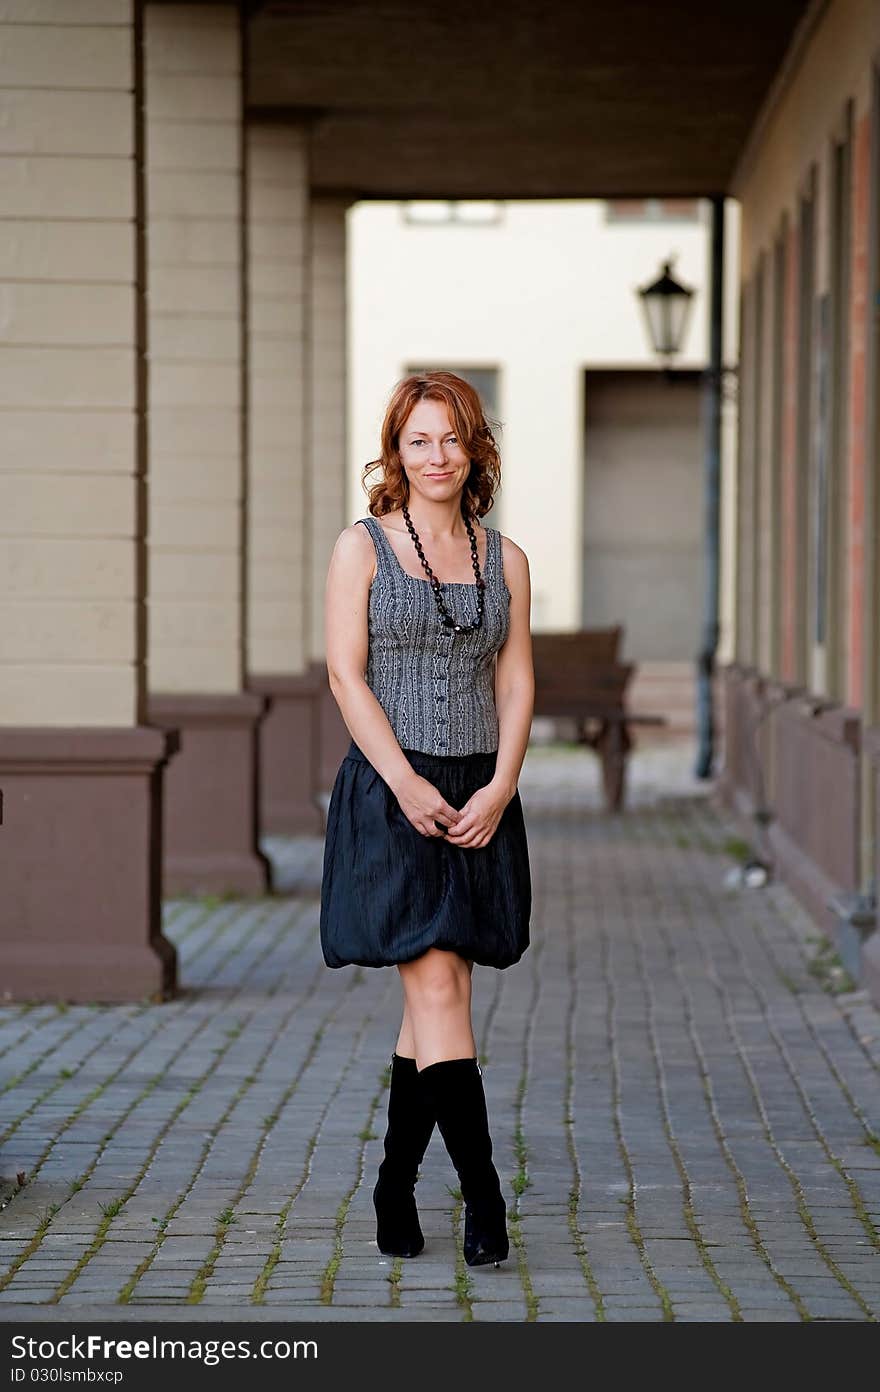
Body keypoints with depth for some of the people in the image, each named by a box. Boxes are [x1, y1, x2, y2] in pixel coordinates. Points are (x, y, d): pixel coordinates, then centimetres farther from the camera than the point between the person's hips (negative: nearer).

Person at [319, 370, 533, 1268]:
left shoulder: (503, 559, 11)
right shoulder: (362, 549, 1)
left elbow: (516, 686, 9)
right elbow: (346, 675, -5)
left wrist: (498, 789, -6)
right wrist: (408, 785, -15)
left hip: (478, 799, 4)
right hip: (389, 793, -4)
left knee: (433, 1005, 6)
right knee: (436, 989, -11)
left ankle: (396, 1186, 17)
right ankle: (481, 1194, -11)